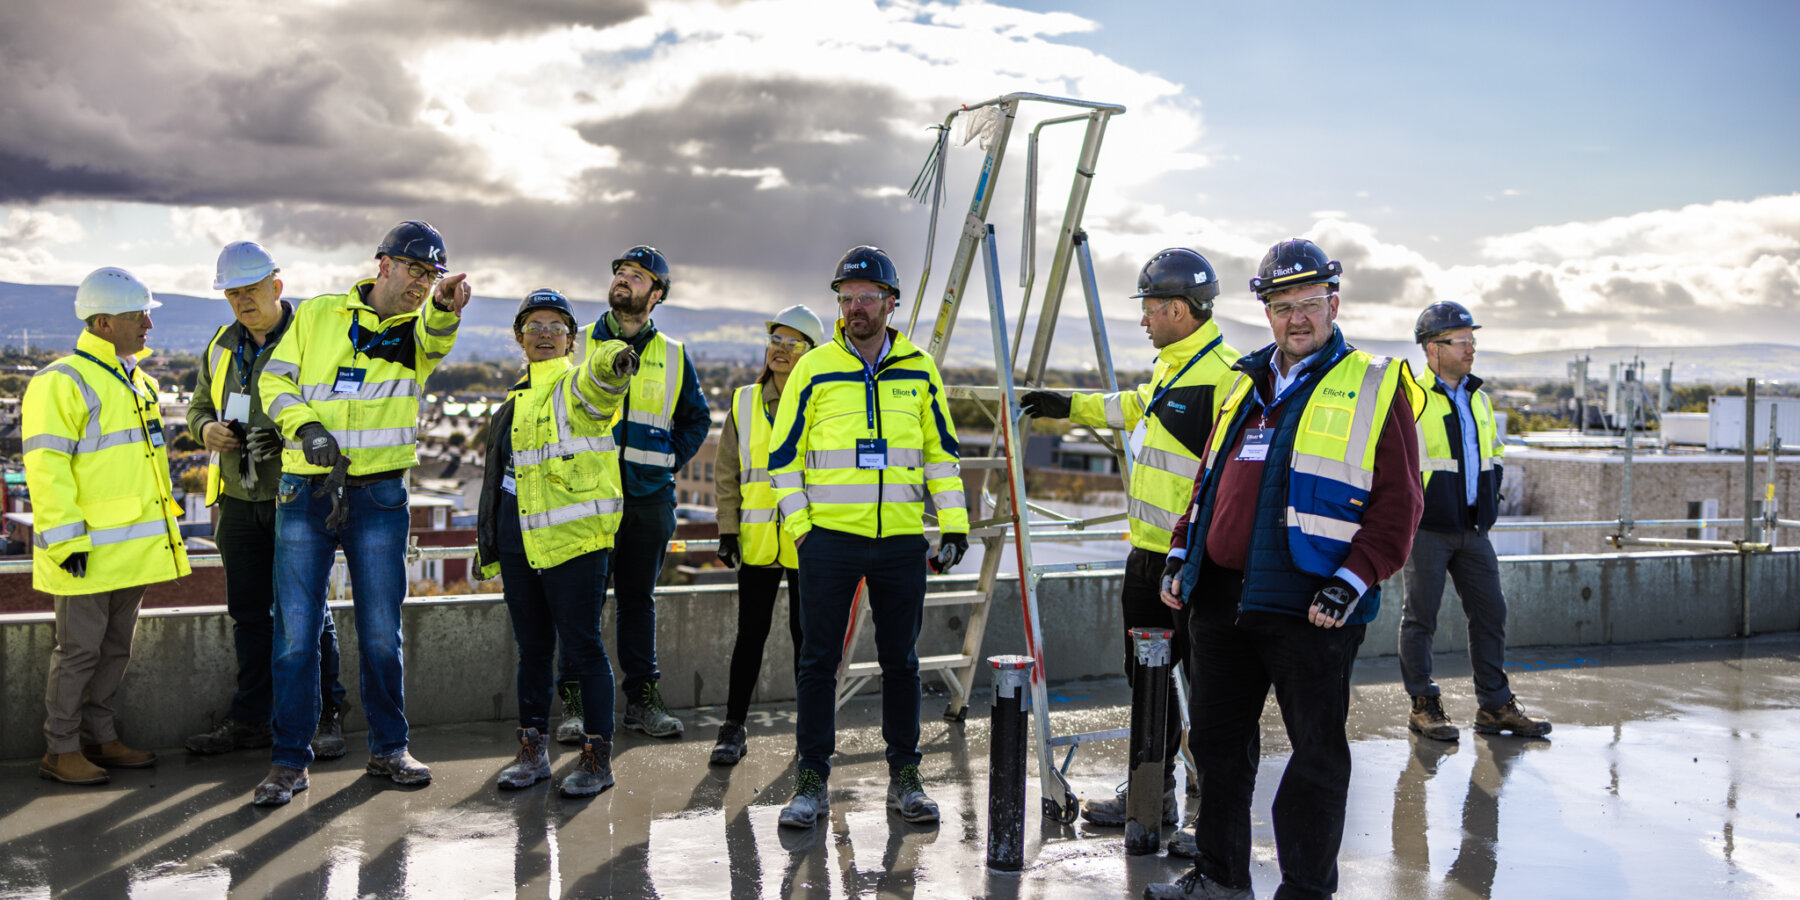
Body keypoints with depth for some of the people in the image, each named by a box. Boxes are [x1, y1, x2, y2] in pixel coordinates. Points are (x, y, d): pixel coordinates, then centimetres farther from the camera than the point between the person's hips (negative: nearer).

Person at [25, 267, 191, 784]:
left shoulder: (138, 382, 16)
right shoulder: (62, 382, -12)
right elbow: (46, 469, -16)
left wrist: (163, 527, 22)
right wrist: (66, 540, -20)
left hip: (134, 547, 8)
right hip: (88, 550, -8)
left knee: (115, 648, 14)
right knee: (79, 650, 0)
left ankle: (101, 738, 25)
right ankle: (60, 751, 11)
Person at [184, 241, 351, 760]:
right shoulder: (222, 347, 14)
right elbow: (199, 405, 22)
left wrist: (289, 435, -24)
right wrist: (207, 429, 0)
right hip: (240, 499, 6)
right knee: (249, 613, 11)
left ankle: (326, 717, 10)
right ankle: (251, 718, 20)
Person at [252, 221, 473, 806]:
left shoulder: (419, 330, 5)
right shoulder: (317, 315, 7)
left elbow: (435, 338, -20)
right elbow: (274, 380, 7)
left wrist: (445, 305, -44)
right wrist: (305, 426, -12)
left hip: (380, 498, 0)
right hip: (305, 493, 0)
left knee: (381, 632, 6)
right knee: (297, 631, 1)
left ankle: (388, 748, 21)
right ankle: (289, 761, 12)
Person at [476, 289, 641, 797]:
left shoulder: (579, 386, -3)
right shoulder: (515, 403, 17)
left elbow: (599, 381, -30)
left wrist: (613, 362, -54)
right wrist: (490, 548, 21)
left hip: (575, 539, -6)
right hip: (520, 541, 7)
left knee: (582, 647, -3)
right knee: (532, 646, 13)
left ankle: (598, 756, 7)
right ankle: (533, 750, 24)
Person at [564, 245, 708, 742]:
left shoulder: (673, 357, 9)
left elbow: (697, 418, 18)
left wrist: (670, 459, 5)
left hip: (649, 496, 2)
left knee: (638, 599, 10)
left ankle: (643, 699, 17)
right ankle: (574, 705, 8)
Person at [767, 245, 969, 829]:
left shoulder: (919, 370, 8)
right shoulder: (814, 369, 2)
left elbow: (941, 451, 13)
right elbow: (783, 455, 5)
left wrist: (954, 524, 5)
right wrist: (799, 527, -4)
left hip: (901, 540, 2)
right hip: (829, 539, -1)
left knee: (900, 660, 9)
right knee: (819, 661, 2)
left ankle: (904, 776, 22)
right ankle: (812, 783, 13)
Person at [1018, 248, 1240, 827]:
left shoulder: (1223, 377, -18)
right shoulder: (1171, 365, 12)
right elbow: (1138, 408, 33)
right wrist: (1072, 406, 38)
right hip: (1148, 551, 10)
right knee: (1146, 672, 16)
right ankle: (1152, 792, 28)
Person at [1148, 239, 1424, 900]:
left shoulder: (1375, 389, -1)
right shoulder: (1245, 386, 17)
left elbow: (1398, 504, -7)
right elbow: (1208, 481, 22)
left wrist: (1352, 582, -17)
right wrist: (1182, 554, 11)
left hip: (1311, 608, -6)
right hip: (1220, 598, 6)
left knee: (1317, 752, 4)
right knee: (1217, 739, 13)